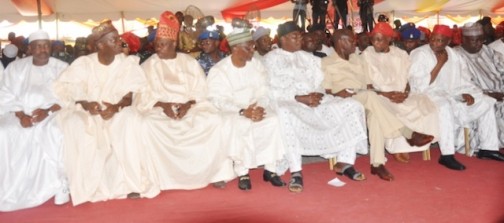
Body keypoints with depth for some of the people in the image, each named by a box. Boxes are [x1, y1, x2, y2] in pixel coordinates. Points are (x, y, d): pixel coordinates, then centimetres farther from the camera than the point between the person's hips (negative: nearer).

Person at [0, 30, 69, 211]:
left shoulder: (62, 68, 6)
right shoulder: (15, 67, 11)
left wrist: (48, 111, -20)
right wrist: (21, 115, -16)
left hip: (53, 113, -2)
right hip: (20, 114, 2)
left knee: (55, 133, -34)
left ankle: (59, 188, -24)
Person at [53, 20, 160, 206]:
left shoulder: (128, 63, -2)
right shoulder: (83, 63, -2)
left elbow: (136, 92, -12)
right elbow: (63, 87, -9)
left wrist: (117, 106, -30)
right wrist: (85, 104, -27)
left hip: (118, 112, -1)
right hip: (87, 113, 1)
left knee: (128, 119, -33)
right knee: (72, 124, -29)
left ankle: (133, 182, -24)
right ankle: (81, 186, -15)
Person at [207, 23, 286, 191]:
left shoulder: (256, 65, 6)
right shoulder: (218, 70, -8)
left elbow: (263, 93, 2)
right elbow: (218, 101, -16)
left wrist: (260, 108, -21)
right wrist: (243, 112, -29)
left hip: (255, 109, 4)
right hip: (230, 113, -4)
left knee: (273, 120, -25)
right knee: (242, 125, -36)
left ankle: (270, 169, -15)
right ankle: (242, 172, -22)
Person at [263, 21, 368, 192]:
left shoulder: (307, 57, 22)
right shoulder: (271, 59, 4)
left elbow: (319, 83, 15)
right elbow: (272, 91, -9)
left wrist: (316, 95, -10)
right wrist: (300, 98, -18)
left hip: (315, 101, 5)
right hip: (289, 103, -5)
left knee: (352, 106, -12)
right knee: (284, 114, -41)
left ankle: (344, 163, -11)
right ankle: (296, 172, -33)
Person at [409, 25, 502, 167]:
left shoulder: (454, 55, 10)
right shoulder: (419, 54, -9)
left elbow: (462, 80, 14)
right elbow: (420, 86, -18)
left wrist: (466, 93, -8)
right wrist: (440, 64, -16)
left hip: (452, 95, 7)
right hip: (427, 95, -7)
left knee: (486, 103, 1)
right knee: (445, 106, -38)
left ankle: (488, 148, 8)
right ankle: (446, 156, -37)